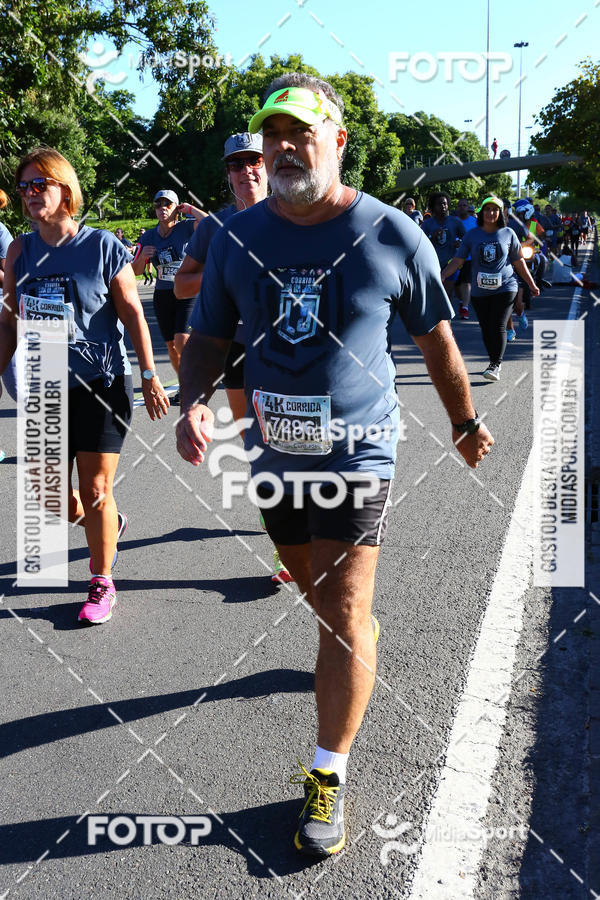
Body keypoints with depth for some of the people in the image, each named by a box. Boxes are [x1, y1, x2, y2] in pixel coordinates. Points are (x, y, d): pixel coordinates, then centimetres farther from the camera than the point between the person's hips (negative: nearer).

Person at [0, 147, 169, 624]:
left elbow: (133, 315, -4)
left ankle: (102, 583, 19)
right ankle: (110, 523, 43)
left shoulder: (103, 246, -7)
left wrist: (150, 377, -4)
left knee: (95, 490, 0)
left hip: (101, 385, -4)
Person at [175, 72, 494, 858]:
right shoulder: (239, 237, -1)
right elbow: (210, 335, 5)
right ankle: (360, 642, 55)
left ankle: (329, 777, 8)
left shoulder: (393, 236, -8)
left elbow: (436, 339, 4)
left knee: (344, 611, -6)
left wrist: (465, 422, 13)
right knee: (314, 587, 20)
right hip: (272, 448, 4)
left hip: (357, 449, -4)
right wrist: (194, 402, -15)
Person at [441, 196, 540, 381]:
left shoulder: (508, 234, 4)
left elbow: (519, 262, 11)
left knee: (498, 326, -12)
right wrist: (441, 276, -10)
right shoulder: (472, 235, 3)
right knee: (486, 328, 5)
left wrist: (532, 285, 13)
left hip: (504, 287, -2)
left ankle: (495, 365, -8)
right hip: (479, 291, 2)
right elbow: (458, 260, 2)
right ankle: (495, 363, 19)